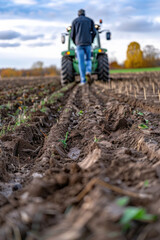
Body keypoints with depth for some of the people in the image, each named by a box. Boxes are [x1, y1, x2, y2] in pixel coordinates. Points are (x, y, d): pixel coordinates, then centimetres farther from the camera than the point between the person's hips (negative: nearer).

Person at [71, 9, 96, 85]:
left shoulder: (74, 21, 11)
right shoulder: (90, 20, 14)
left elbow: (72, 35, 7)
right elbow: (94, 32, 4)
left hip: (79, 44, -1)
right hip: (87, 43, 1)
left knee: (81, 62, -1)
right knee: (88, 60, 15)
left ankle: (83, 80, -7)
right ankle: (88, 72, -15)